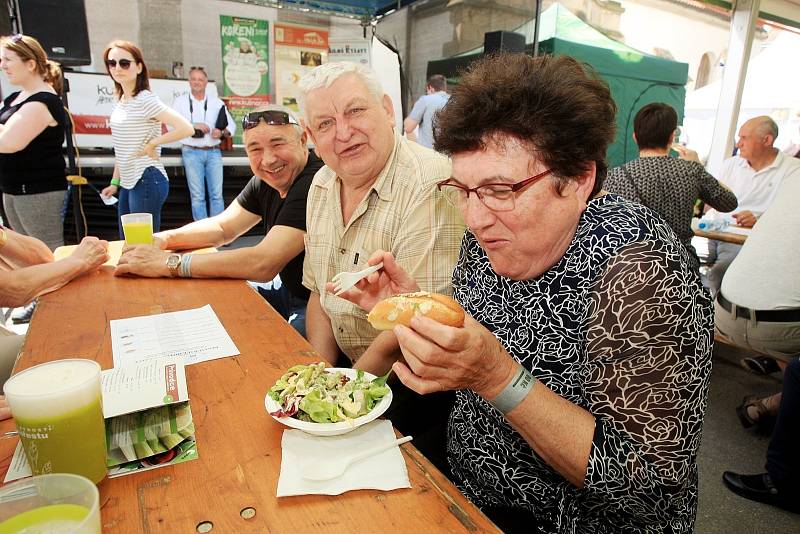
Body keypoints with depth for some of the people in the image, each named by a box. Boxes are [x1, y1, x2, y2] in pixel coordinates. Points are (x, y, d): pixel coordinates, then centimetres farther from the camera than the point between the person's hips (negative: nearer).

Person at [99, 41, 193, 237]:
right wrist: (115, 182, 18)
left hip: (147, 181, -9)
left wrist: (152, 144, -14)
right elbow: (122, 148, 18)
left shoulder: (146, 100, -13)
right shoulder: (120, 101, 11)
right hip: (128, 183, 9)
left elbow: (186, 129, -24)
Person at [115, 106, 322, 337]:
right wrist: (165, 238, -7)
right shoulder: (265, 181, 5)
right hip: (288, 294, 8)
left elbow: (263, 265, -32)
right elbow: (222, 227, 13)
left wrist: (168, 262, -25)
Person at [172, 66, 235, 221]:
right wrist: (193, 125, -15)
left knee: (217, 194, -2)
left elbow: (231, 125, 13)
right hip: (192, 152, -2)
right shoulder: (180, 101, 8)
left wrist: (222, 132, -8)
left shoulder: (217, 102, 14)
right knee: (197, 196, -3)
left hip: (213, 152, 2)